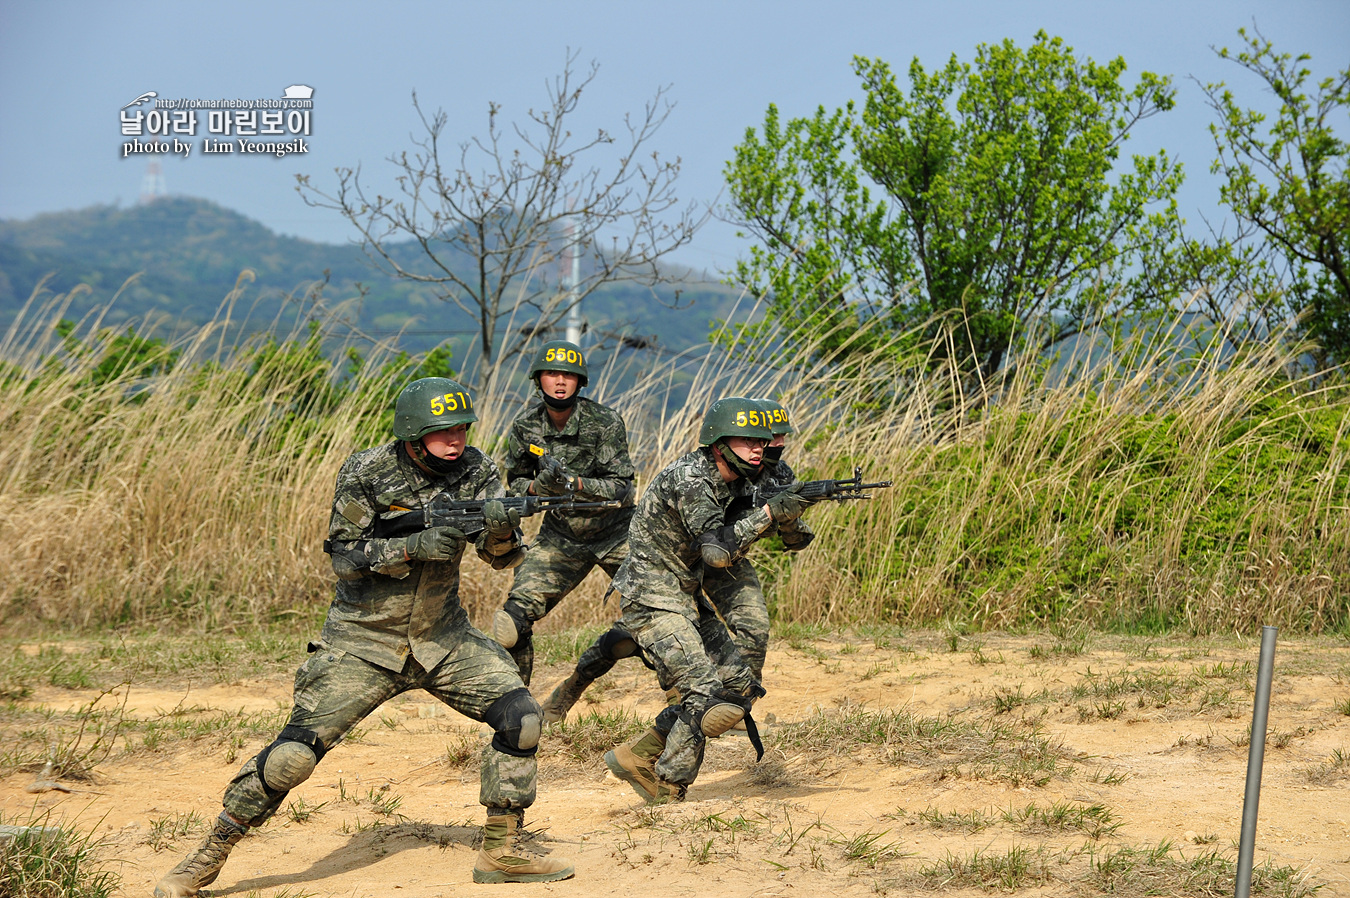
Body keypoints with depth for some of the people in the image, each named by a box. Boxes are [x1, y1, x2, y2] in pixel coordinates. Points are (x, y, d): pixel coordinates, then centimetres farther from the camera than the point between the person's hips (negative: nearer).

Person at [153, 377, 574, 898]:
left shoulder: (475, 470, -4)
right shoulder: (366, 474, -14)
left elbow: (502, 557, -6)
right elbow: (344, 557, -17)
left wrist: (500, 527, -30)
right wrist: (413, 548, -31)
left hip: (442, 638, 4)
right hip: (363, 642, -4)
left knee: (519, 717, -12)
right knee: (294, 753, -13)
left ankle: (500, 853, 1)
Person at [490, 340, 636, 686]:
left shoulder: (605, 422, -15)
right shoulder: (525, 426, -4)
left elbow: (623, 490, -17)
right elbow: (515, 484, 8)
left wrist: (575, 483, -33)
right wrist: (537, 486, -16)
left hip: (615, 534, -2)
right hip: (559, 537, 2)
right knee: (512, 621, -10)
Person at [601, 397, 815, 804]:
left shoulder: (725, 481, 9)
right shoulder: (688, 479, -20)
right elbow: (717, 549, -27)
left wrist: (785, 513, 0)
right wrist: (770, 513, -26)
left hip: (687, 600, 10)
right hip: (652, 601, -10)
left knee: (739, 690, 6)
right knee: (705, 693, -17)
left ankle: (639, 759, 11)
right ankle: (667, 795, -7)